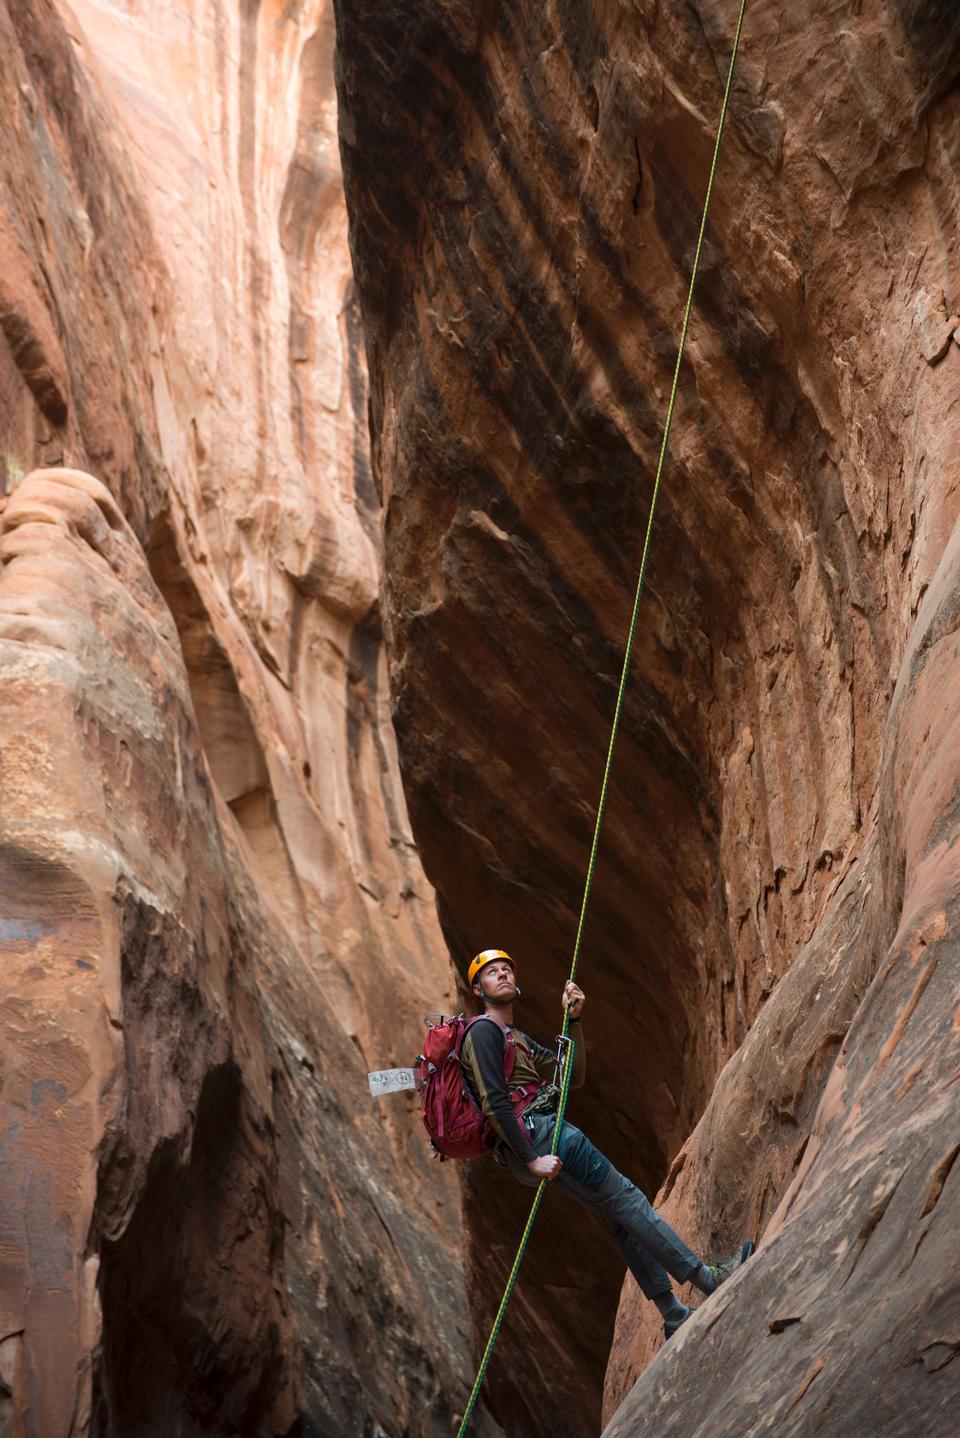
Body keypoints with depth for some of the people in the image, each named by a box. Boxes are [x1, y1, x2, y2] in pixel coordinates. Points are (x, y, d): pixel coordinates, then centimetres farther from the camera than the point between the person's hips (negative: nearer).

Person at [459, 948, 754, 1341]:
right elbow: (494, 1103, -17)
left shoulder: (517, 1038, 27)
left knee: (623, 1218, 7)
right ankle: (708, 1278, -8)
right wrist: (531, 1158, -23)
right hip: (535, 1135, -10)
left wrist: (574, 1020, 9)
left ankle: (675, 1317, 8)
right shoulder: (484, 1032, -5)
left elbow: (574, 1076, 20)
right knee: (627, 1200, -9)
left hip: (547, 1137, 10)